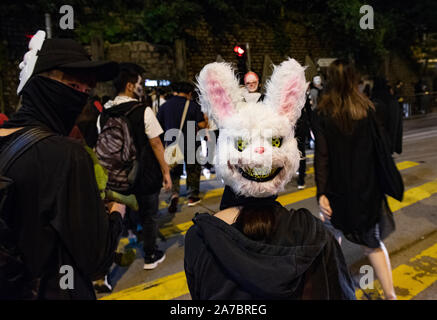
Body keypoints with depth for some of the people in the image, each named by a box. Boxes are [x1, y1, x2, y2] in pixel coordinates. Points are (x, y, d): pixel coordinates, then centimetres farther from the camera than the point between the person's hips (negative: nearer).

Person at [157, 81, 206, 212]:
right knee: (193, 169, 15)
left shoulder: (164, 106, 2)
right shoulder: (193, 105, -6)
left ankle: (174, 194, -8)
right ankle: (193, 196, 21)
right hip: (191, 145, -2)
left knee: (174, 172, 13)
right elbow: (202, 125, -10)